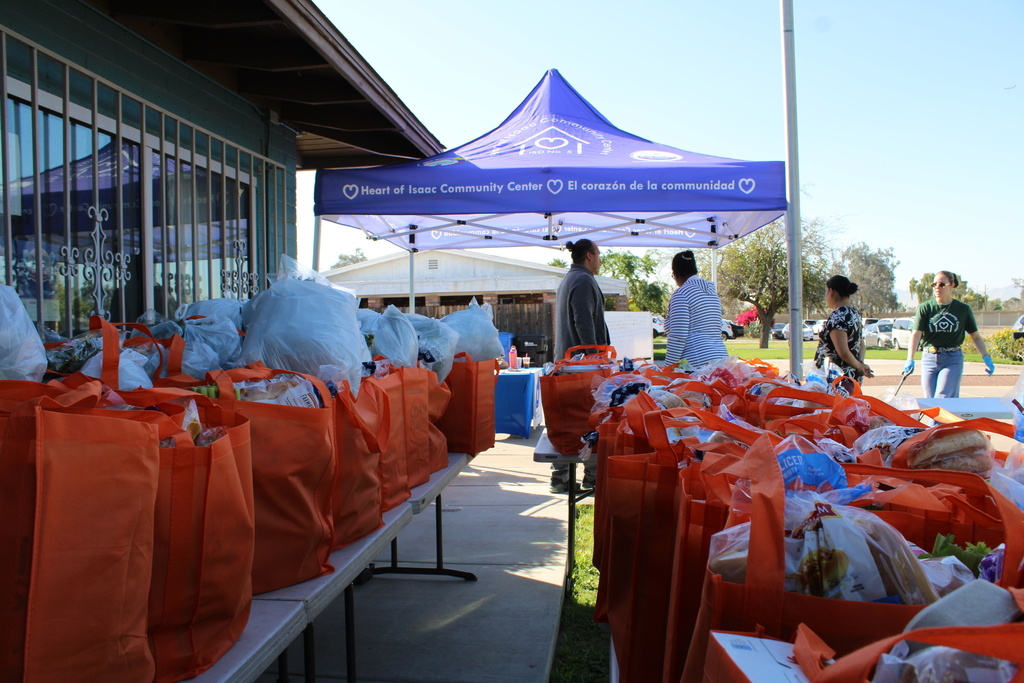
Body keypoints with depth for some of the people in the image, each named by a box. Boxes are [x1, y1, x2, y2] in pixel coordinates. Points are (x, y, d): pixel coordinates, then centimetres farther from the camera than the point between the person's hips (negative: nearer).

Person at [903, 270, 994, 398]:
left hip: (953, 360, -1)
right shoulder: (925, 308, 0)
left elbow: (975, 336, 10)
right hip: (929, 359, 1)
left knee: (943, 400, -13)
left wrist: (986, 357, -2)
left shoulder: (963, 309, 3)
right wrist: (910, 360, -23)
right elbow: (916, 334, -10)